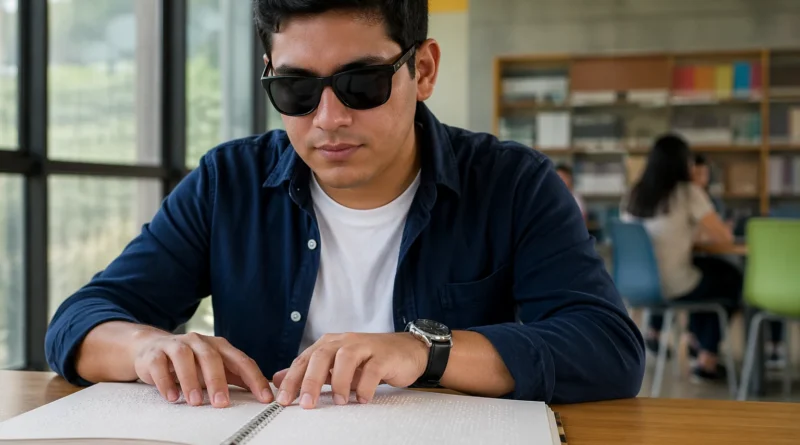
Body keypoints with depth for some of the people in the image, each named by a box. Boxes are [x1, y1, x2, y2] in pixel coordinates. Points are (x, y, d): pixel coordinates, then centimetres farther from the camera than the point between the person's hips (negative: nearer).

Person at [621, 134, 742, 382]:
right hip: (672, 288, -6)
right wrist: (703, 232, 12)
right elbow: (724, 237, -9)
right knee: (732, 280, 23)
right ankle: (707, 359, 24)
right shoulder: (688, 192, -12)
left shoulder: (634, 195, 4)